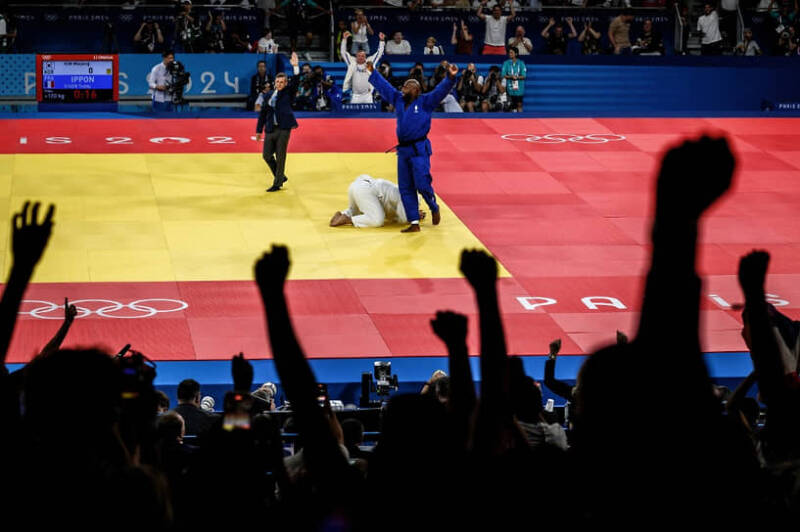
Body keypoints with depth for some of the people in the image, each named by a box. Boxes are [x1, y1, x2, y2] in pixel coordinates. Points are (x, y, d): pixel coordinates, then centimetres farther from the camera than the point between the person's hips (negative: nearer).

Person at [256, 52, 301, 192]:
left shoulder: (288, 92, 5)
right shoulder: (268, 96, 12)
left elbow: (295, 81, -12)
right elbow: (263, 114, 15)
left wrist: (295, 67, -24)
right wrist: (259, 130, 13)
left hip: (283, 129, -4)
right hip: (270, 130, 4)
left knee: (280, 157, -1)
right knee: (267, 155, 4)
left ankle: (277, 183, 6)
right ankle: (280, 177, 24)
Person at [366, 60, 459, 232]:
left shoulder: (425, 102, -2)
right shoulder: (398, 100, 13)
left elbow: (441, 90, -14)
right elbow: (384, 87, 24)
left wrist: (450, 77, -29)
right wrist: (373, 72, 29)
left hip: (419, 149, -6)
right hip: (403, 150, 6)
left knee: (422, 184, -11)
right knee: (405, 188, 4)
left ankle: (434, 208, 19)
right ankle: (414, 223, 10)